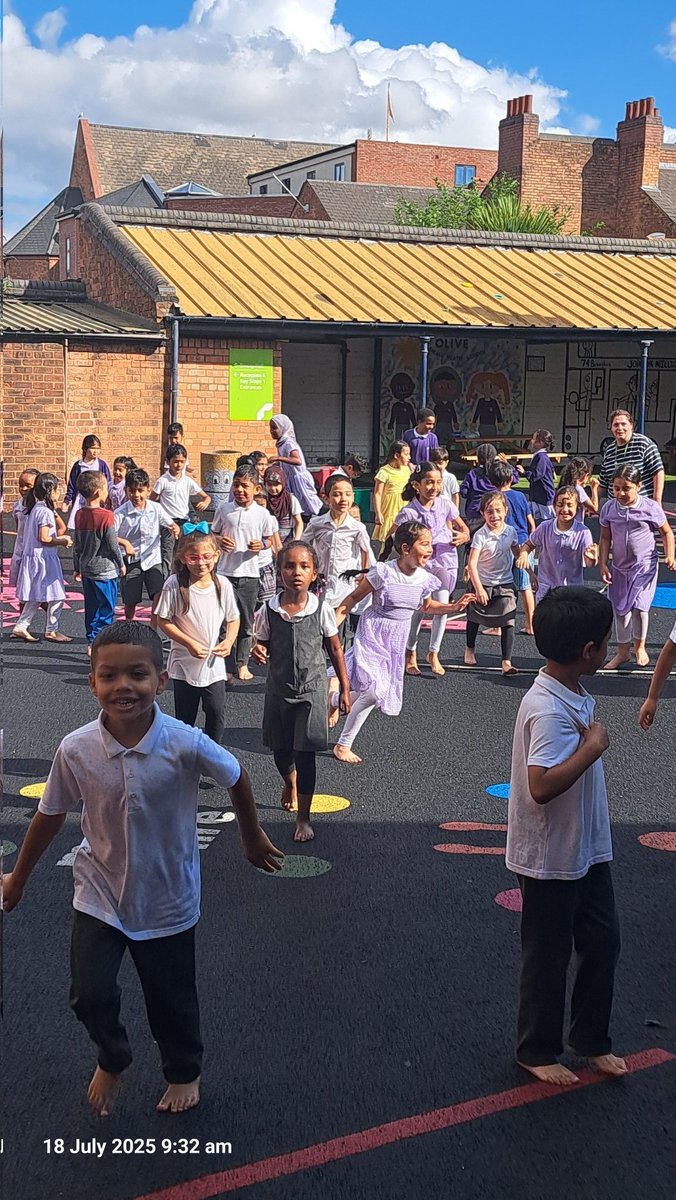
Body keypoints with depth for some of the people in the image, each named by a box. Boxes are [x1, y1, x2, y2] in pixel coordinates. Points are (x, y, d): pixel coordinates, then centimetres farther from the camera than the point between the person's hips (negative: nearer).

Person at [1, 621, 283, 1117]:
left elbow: (237, 779, -6)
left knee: (172, 999, 15)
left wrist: (253, 839, 9)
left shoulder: (186, 744, -25)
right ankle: (112, 1060, 29)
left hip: (168, 898, 0)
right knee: (89, 993, -7)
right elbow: (51, 815, -4)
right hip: (101, 893, 1)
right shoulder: (76, 750, -20)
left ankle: (185, 1072, 47)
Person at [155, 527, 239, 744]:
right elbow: (163, 621, -10)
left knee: (217, 714, 3)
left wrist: (229, 641, -14)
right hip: (184, 663, -2)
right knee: (185, 718, 9)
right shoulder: (175, 585, -13)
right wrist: (190, 643, -18)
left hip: (214, 663, 2)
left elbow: (233, 619, 6)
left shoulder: (223, 585, -5)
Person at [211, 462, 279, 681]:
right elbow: (213, 533, 12)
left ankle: (242, 664, 21)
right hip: (226, 572, 0)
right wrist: (219, 541, -10)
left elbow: (270, 538, 11)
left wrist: (262, 544, -11)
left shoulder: (262, 514, -1)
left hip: (250, 574, 1)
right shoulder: (223, 509, 0)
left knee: (246, 622, 10)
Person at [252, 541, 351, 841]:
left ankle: (303, 818, 8)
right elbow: (263, 644, 5)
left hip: (311, 690, -2)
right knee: (280, 749, 17)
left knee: (305, 752, -4)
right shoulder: (268, 611, -9)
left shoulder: (322, 609, -11)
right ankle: (290, 782, 53)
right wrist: (258, 652, -20)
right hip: (279, 689, 2)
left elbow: (335, 649, 0)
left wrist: (344, 688, 3)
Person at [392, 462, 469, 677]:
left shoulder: (445, 504, -2)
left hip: (444, 561, 2)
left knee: (442, 605, -10)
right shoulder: (408, 512, -11)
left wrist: (464, 536, -11)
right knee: (418, 609, 1)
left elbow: (462, 527, 10)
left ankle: (433, 653, 9)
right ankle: (410, 653, 23)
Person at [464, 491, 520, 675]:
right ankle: (470, 649, 43)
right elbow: (472, 564, -22)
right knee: (475, 618, 18)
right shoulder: (480, 535, -20)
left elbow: (517, 554, 12)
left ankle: (506, 661, -6)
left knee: (508, 622, -8)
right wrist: (478, 588, -26)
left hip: (505, 583, 2)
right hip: (482, 583, -2)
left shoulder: (510, 531, -6)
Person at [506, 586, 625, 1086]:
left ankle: (592, 1039, 35)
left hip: (587, 850, 9)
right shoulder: (548, 710, -27)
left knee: (603, 943, 17)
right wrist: (593, 747, -28)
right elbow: (542, 786, -35)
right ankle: (538, 1051, 27)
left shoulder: (575, 697, 3)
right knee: (548, 956, 8)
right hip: (550, 857, -9)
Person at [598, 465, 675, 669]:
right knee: (620, 609, 9)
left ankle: (640, 647, 14)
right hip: (620, 567, 3)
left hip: (645, 566, -3)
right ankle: (622, 651, 23)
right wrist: (603, 564, -2)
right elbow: (605, 538, 3)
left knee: (639, 606, -10)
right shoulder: (608, 508, -6)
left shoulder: (650, 507, -13)